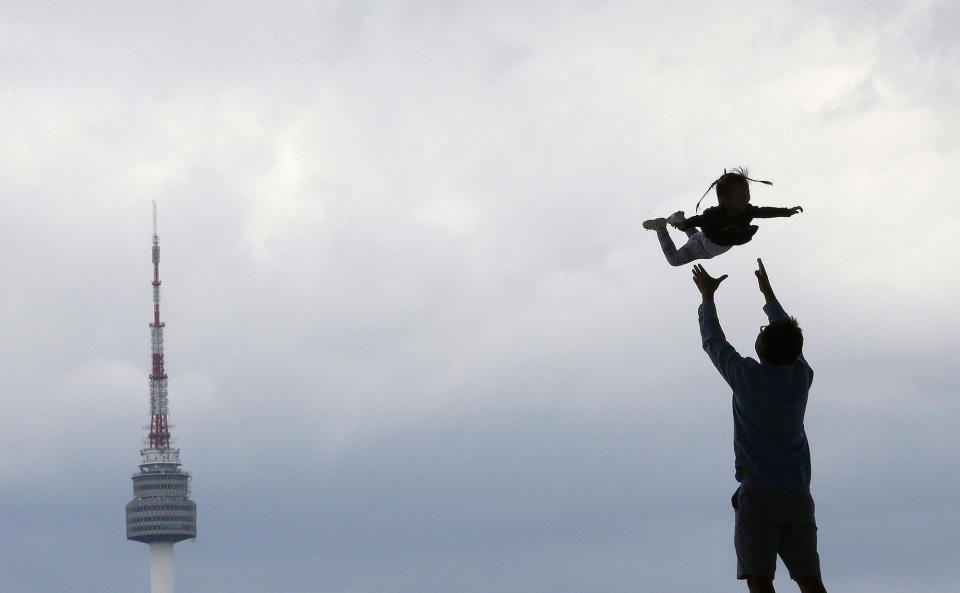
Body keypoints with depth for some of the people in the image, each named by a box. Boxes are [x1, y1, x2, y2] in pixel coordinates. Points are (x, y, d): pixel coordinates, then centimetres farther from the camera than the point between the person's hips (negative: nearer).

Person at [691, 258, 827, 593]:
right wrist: (768, 293, 41)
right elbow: (788, 338, 28)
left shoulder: (747, 377, -4)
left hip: (758, 493, -4)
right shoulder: (802, 376, 8)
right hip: (798, 495, 4)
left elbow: (713, 341, 12)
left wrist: (707, 296, 27)